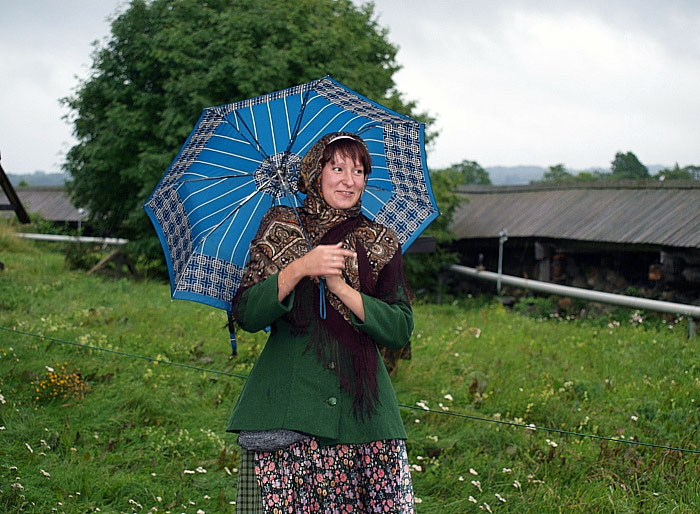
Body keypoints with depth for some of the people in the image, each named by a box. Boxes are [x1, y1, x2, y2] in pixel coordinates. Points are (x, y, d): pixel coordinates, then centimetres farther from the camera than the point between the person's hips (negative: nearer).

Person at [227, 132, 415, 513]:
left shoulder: (380, 244, 11)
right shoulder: (280, 230, 8)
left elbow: (401, 331, 1)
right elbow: (246, 315, -2)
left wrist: (341, 287, -9)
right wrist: (300, 269, -14)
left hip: (363, 412, 1)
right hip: (288, 407, -1)